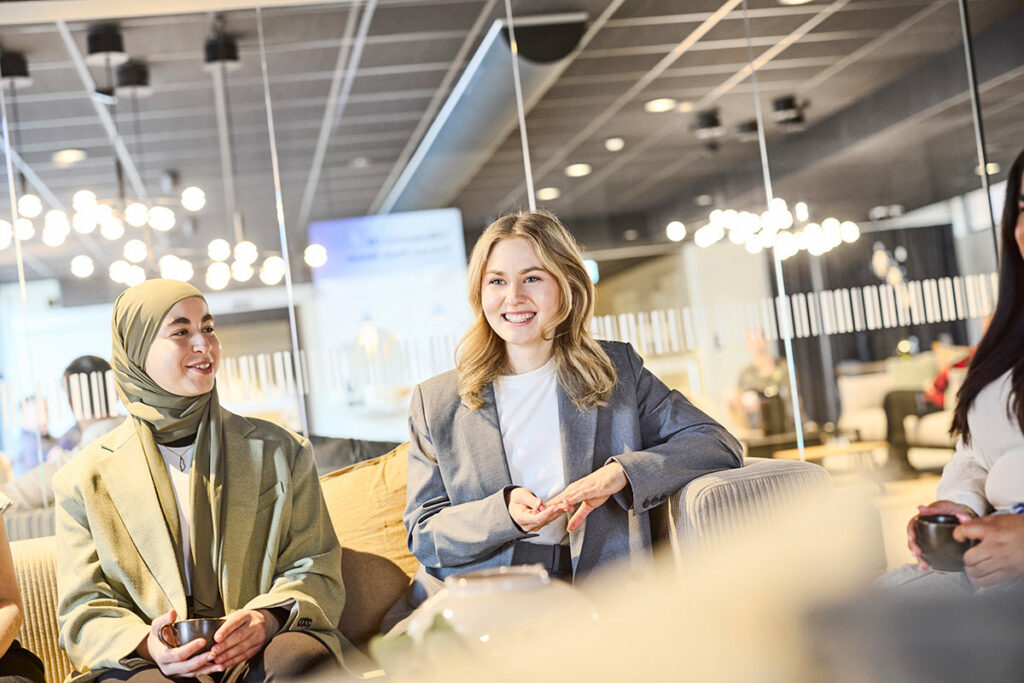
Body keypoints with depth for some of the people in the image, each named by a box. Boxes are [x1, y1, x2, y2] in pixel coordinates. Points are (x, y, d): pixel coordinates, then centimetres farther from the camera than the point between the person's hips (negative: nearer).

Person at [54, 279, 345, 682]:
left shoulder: (280, 452, 12)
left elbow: (316, 571, 9)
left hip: (258, 650, 1)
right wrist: (146, 646, -17)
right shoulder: (85, 479, 10)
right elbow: (83, 614, 6)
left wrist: (269, 617, -14)